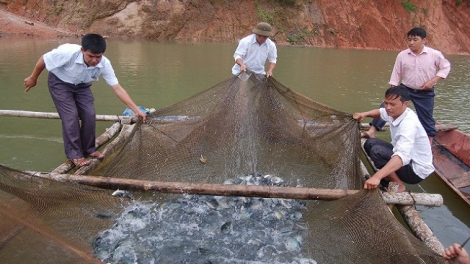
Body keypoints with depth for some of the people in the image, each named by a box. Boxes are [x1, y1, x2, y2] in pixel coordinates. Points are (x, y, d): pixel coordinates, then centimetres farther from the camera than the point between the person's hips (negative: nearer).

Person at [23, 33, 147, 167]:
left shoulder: (104, 64, -29)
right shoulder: (68, 52, -39)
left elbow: (117, 88, -26)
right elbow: (43, 60, -22)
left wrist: (136, 110, -32)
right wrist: (33, 78, -6)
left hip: (81, 85, 4)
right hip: (60, 83, -3)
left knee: (89, 115, -6)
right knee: (71, 116, -13)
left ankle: (88, 149, 13)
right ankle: (74, 154, 0)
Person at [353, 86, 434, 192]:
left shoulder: (409, 123, -32)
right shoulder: (396, 112, -7)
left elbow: (403, 156, -48)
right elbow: (381, 112, 19)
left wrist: (377, 177, -60)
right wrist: (364, 114, -3)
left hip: (416, 169, -9)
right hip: (405, 156, 9)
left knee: (376, 151, -25)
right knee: (370, 143, 2)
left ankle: (398, 185, -6)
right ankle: (388, 178, 9)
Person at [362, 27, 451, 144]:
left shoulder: (435, 54, -11)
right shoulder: (402, 55, -8)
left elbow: (446, 67, 1)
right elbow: (396, 74, -1)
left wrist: (433, 80, -13)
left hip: (425, 93, -1)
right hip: (405, 89, 1)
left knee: (426, 120, 9)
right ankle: (371, 131, -19)